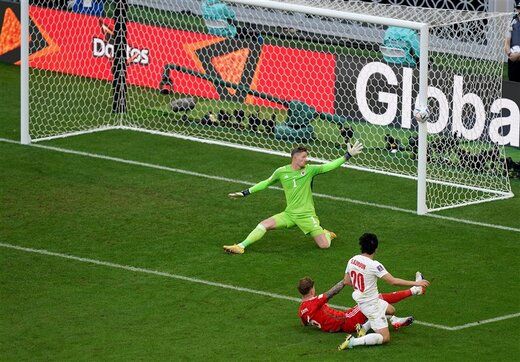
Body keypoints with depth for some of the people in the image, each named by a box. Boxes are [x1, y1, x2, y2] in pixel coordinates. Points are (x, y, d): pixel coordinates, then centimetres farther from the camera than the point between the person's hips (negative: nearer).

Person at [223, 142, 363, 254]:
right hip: (289, 214, 2)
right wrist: (245, 193, 15)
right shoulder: (281, 172, 1)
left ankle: (325, 234, 26)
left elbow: (329, 166, -3)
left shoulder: (309, 170, -4)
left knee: (324, 245, -10)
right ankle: (240, 247, -14)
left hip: (307, 215, -2)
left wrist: (348, 156, -10)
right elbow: (266, 183, 14)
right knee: (264, 225, -16)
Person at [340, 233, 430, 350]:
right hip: (371, 304, -8)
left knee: (391, 310, 31)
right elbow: (393, 281, -26)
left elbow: (346, 281, 10)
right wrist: (415, 283, -19)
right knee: (385, 337, -5)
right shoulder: (374, 265, -24)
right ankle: (354, 341, -19)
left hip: (360, 301, 8)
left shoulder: (352, 260, -3)